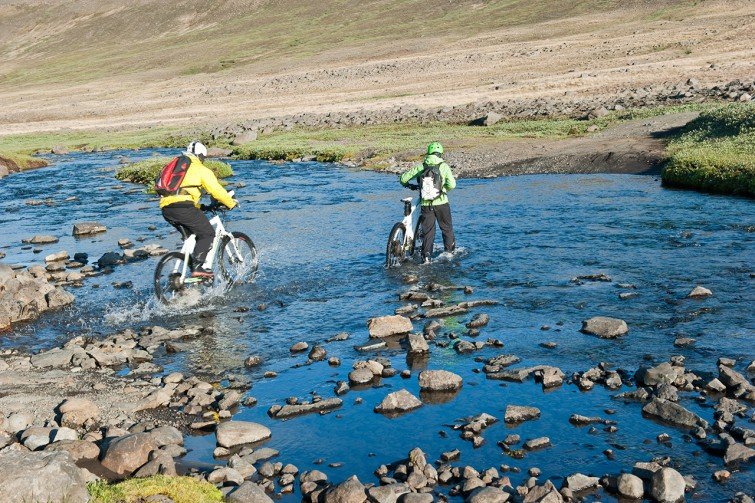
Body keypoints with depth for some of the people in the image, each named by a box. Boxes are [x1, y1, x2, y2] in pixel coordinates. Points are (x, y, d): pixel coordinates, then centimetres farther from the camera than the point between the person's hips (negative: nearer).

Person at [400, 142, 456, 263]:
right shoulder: (444, 166, -4)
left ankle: (426, 257, -1)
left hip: (425, 205, 1)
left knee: (428, 231, 8)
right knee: (447, 228, 18)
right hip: (441, 203, -1)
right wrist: (443, 188, 8)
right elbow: (452, 185, -13)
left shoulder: (421, 166, 1)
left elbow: (403, 178, 1)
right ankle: (450, 251, 29)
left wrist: (408, 185, 23)